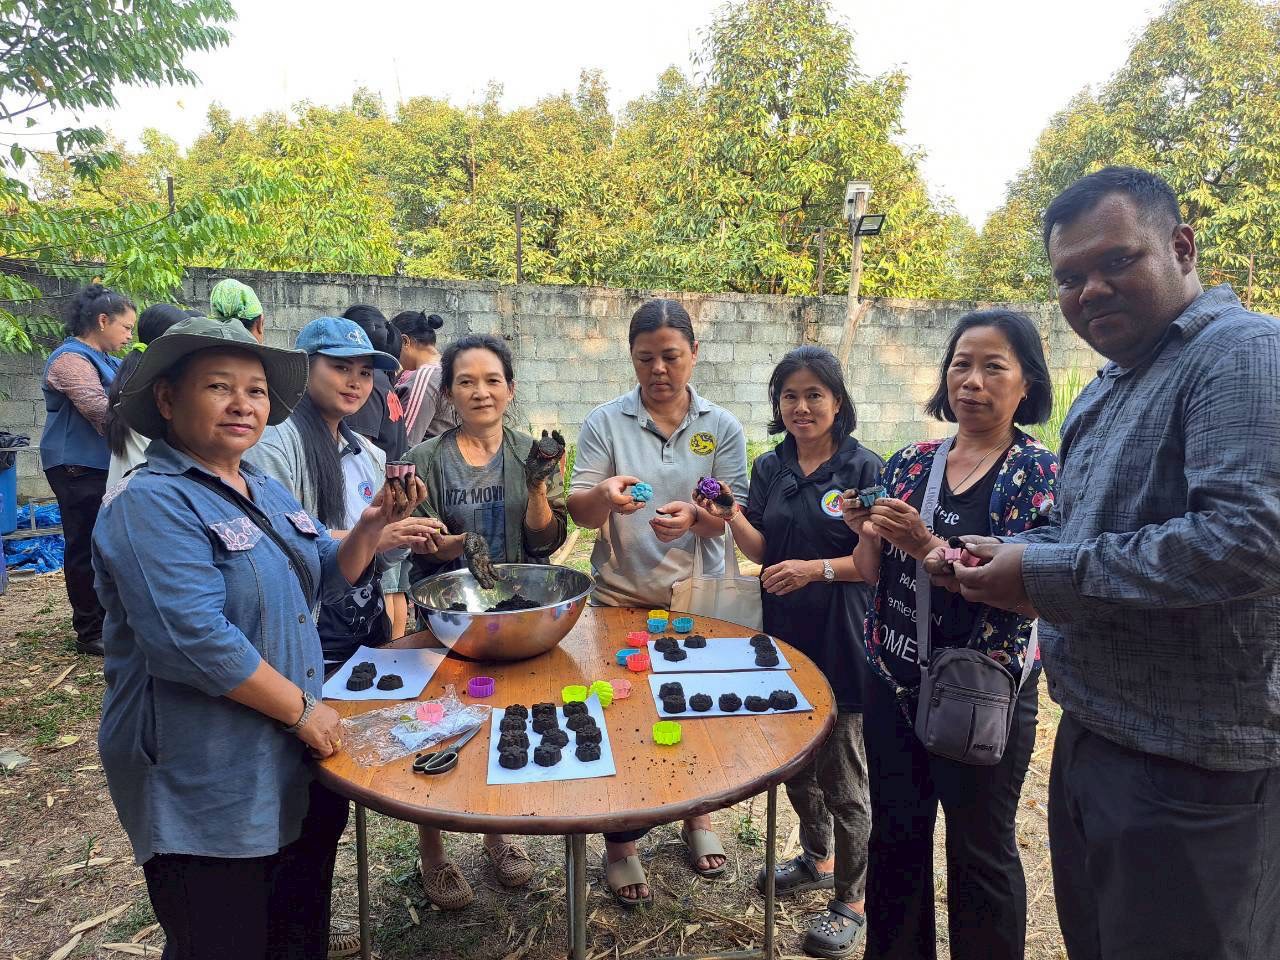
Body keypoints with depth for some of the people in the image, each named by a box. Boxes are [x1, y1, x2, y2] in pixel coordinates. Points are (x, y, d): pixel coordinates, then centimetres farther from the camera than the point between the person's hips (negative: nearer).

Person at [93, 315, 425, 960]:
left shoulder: (266, 492, 8)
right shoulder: (150, 504, -18)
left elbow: (323, 578, 14)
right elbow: (193, 640, -27)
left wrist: (370, 529, -5)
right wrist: (302, 709, -19)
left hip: (291, 763, 8)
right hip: (206, 785, -8)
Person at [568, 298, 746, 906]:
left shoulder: (721, 428, 0)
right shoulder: (605, 423, -3)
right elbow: (579, 512, -7)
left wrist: (695, 515, -27)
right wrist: (603, 495, -30)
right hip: (621, 598, -1)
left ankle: (698, 817, 42)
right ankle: (620, 842, 29)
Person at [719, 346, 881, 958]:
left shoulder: (864, 467, -11)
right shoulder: (770, 467, 4)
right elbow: (761, 551, 1)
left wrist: (818, 569, -24)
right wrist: (731, 517, -16)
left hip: (840, 640, -5)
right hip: (782, 633, 5)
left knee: (842, 777, 8)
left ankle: (851, 901, 29)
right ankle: (816, 858, 46)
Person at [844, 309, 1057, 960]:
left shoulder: (1038, 472, -7)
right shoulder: (910, 463, 4)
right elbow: (874, 575, 6)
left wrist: (927, 546, -28)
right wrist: (865, 532, -14)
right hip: (892, 683, 4)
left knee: (980, 851, 13)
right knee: (895, 835, 17)